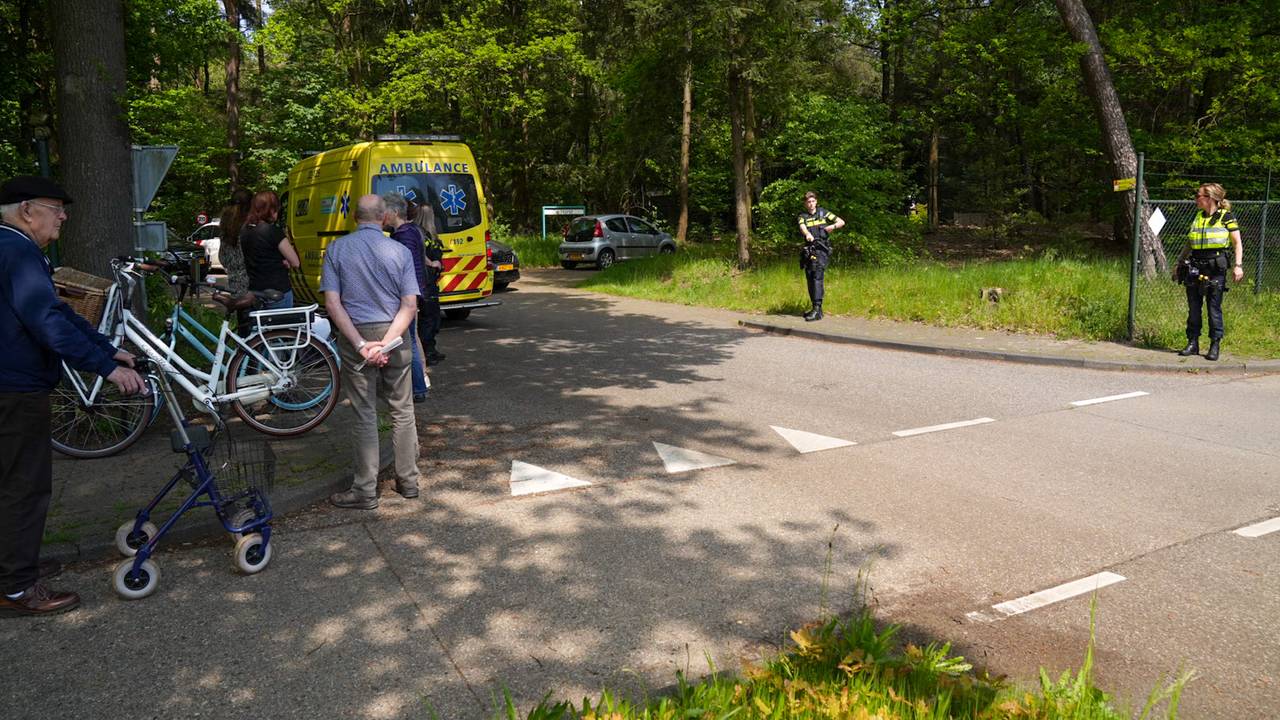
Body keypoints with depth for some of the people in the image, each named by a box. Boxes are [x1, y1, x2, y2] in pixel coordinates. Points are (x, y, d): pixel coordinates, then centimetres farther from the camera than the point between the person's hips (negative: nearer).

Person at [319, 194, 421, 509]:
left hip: (355, 337, -1)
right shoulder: (400, 251, -1)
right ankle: (408, 480, 22)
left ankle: (365, 491, 11)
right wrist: (386, 343, -13)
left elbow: (332, 303, -9)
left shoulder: (337, 249, -2)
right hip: (395, 334, 1)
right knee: (402, 411, 13)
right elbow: (410, 306, -8)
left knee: (366, 416, 5)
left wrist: (361, 344, -13)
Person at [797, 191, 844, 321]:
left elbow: (841, 222, 10)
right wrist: (808, 234, -37)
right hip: (809, 250, 4)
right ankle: (815, 308, 16)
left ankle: (817, 310, -23)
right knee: (809, 279, 6)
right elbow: (802, 227, -14)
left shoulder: (823, 213, 6)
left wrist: (833, 226, -12)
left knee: (817, 277, -17)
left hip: (822, 250, -4)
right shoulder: (803, 216, 9)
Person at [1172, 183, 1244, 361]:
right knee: (1193, 307, 6)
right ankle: (1193, 343, 13)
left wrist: (1238, 265, -12)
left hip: (1216, 267, -5)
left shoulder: (1226, 217, -1)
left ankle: (1215, 346, 6)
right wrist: (1179, 263, 17)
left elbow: (1237, 243, -3)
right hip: (1195, 266, 5)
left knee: (1214, 308, -2)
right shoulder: (1197, 217, 14)